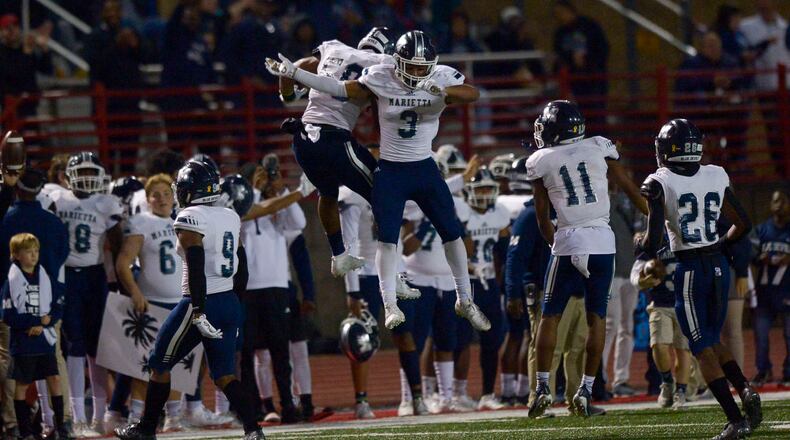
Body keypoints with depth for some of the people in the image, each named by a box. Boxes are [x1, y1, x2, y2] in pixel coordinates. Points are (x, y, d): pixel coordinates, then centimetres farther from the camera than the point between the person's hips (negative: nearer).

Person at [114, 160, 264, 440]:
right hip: (230, 303, 7)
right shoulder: (231, 218, 11)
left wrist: (199, 311, -24)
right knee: (224, 374, 8)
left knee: (159, 365, 11)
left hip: (202, 302, -7)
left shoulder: (190, 220, -12)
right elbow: (241, 267, 16)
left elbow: (196, 269, -20)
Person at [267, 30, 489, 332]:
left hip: (424, 169, 2)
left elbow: (472, 94, -27)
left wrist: (441, 90, -45)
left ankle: (465, 301, 20)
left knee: (452, 232, 6)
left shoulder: (443, 78, -11)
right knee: (387, 238, -8)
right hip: (390, 171, -2)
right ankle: (390, 306, -3)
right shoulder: (380, 79, -11)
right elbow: (340, 89, -9)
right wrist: (292, 73, -13)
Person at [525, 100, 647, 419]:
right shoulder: (599, 147, 3)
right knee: (596, 317, 8)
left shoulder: (540, 162, 1)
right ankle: (586, 390, 5)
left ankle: (543, 387, 4)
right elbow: (629, 188, 10)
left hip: (568, 240, -2)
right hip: (603, 241, 2)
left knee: (550, 315, 9)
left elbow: (542, 215, 9)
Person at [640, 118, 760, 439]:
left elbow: (653, 241, -14)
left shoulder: (659, 184, -10)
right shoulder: (716, 177, 5)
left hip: (689, 269, -5)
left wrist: (644, 247, 8)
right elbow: (743, 224, 13)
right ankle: (746, 391, -4)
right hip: (719, 266, 5)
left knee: (702, 347, 1)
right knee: (713, 339, 21)